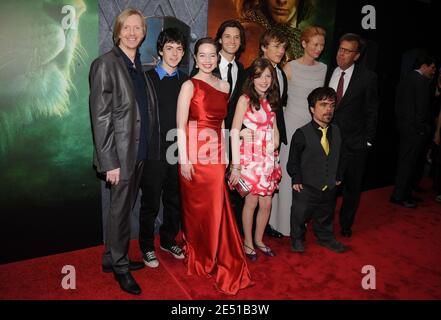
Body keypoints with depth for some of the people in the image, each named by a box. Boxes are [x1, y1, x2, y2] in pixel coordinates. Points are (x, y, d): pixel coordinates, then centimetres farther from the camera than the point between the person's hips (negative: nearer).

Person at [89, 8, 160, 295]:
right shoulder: (105, 64, -9)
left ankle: (113, 257, 32)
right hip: (121, 152, -6)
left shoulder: (140, 66, 11)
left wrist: (150, 148, 7)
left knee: (126, 207, 15)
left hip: (141, 150, 6)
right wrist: (109, 161, -17)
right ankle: (120, 266, 23)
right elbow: (100, 117, -13)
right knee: (120, 210, 5)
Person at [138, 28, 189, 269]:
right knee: (151, 203, 8)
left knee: (175, 201, 16)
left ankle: (168, 240, 36)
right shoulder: (147, 78, -5)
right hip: (154, 151, -4)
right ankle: (147, 247, 26)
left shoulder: (185, 81, 7)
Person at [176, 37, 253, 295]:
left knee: (217, 209, 7)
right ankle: (198, 260, 28)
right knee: (196, 208, 8)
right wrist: (184, 159, -14)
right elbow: (181, 126, -9)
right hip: (195, 155, -4)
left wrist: (225, 155, 10)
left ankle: (215, 260, 26)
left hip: (216, 155, 4)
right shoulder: (190, 85, -5)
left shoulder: (225, 86, 11)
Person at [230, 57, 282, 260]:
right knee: (251, 202, 5)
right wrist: (236, 165, -16)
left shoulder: (270, 100, 10)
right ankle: (248, 243, 25)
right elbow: (234, 132, -13)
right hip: (251, 157, -6)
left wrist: (275, 142, 3)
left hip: (269, 158, 6)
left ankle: (259, 240, 31)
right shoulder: (245, 100, -9)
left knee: (266, 203, 9)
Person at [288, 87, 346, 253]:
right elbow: (293, 160, -8)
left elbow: (338, 156, 12)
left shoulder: (336, 131, 2)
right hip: (306, 188, -5)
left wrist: (337, 176, 10)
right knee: (300, 215, 11)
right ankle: (297, 239, 35)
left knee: (326, 216, 23)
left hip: (329, 188, 5)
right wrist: (297, 179, -12)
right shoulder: (302, 134, -15)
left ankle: (325, 238, 46)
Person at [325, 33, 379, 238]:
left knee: (352, 187, 12)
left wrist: (368, 141, -5)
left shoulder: (367, 77, -4)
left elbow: (372, 111, -1)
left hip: (353, 143, -1)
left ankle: (345, 224, 32)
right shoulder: (327, 74, 4)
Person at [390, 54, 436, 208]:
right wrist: (424, 128, -8)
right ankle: (399, 196, 3)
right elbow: (423, 108, -16)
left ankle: (405, 193, 22)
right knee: (408, 162, -3)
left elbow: (398, 105, 14)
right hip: (415, 128, -9)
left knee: (404, 161, 13)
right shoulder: (422, 81, -12)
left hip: (403, 125, 9)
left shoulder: (405, 79, 14)